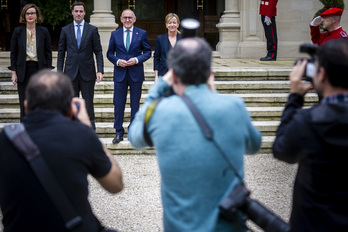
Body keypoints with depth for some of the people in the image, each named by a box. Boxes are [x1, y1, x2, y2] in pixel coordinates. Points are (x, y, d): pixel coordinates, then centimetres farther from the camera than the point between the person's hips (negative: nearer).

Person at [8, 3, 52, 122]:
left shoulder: (44, 31, 3)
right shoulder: (18, 31, 3)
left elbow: (48, 53, 5)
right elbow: (13, 53, 5)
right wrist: (14, 72, -1)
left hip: (39, 69, 0)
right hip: (23, 70, 0)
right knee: (24, 104, 3)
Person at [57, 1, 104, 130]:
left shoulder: (92, 30, 4)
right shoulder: (65, 30, 8)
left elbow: (98, 52, 2)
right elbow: (61, 53, 8)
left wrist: (100, 71, -9)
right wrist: (59, 72, 1)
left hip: (87, 72, -1)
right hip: (71, 72, 1)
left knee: (88, 104, 2)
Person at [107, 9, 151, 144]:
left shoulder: (142, 34, 3)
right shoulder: (115, 34, 7)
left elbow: (147, 52, 4)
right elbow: (109, 53, 9)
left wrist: (137, 59, -13)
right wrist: (117, 61, -10)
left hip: (136, 73, -1)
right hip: (120, 73, 1)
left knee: (135, 103, 6)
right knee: (118, 104, 1)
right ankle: (119, 132, 10)